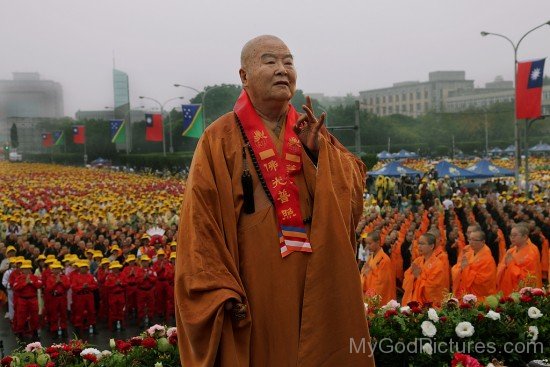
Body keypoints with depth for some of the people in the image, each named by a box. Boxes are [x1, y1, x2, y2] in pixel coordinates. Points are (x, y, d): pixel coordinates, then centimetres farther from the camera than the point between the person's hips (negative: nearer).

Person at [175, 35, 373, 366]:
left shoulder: (311, 131, 12)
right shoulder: (220, 139, -4)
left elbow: (355, 183, 2)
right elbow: (200, 220, -10)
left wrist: (319, 150, -13)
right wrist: (221, 288, -16)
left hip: (313, 285, 5)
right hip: (254, 286, -4)